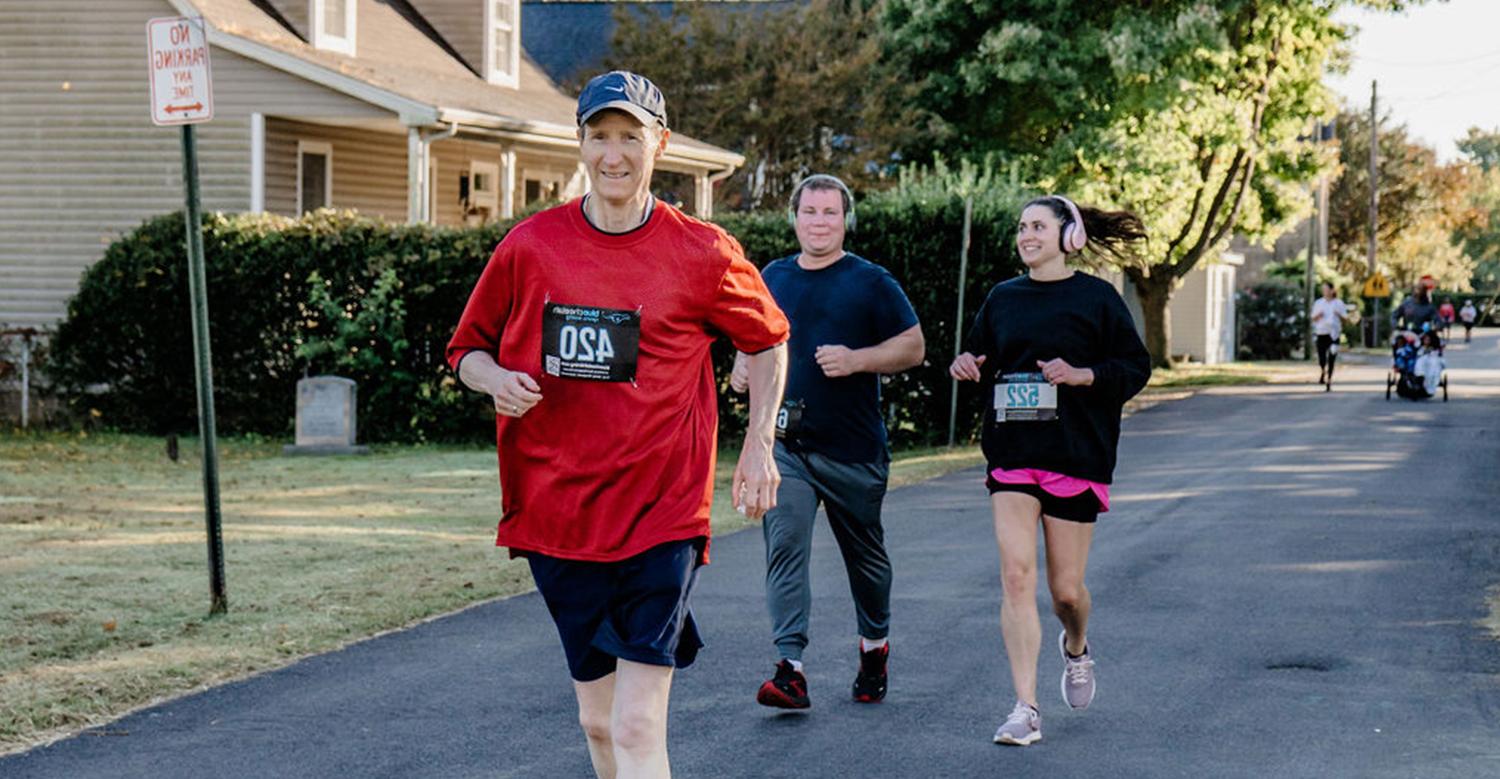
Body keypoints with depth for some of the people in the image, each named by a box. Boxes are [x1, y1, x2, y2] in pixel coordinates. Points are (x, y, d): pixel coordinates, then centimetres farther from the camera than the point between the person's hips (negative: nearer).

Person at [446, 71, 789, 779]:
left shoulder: (702, 254, -2)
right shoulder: (529, 247, 2)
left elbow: (767, 340, 15)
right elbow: (468, 350, 13)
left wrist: (759, 446, 8)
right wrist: (496, 380, -9)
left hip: (661, 514, -3)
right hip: (554, 509, 3)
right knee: (597, 719, 14)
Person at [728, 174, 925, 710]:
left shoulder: (870, 282, -1)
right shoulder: (773, 279, 11)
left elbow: (913, 347, -2)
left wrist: (856, 360, -17)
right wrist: (743, 365, 4)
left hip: (853, 446, -2)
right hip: (785, 443, 2)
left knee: (865, 555, 13)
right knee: (785, 548, -12)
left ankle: (874, 646, 36)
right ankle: (790, 670, -17)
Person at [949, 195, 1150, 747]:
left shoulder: (1096, 298, -1)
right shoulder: (1002, 298, 10)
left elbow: (1136, 367, -1)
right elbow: (980, 357, 21)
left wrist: (1080, 375, -17)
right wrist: (964, 365, -2)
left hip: (1076, 458, -2)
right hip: (1012, 457, 2)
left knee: (1066, 589, 4)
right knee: (1016, 577, -11)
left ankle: (1076, 648, 41)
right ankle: (1025, 710, -9)